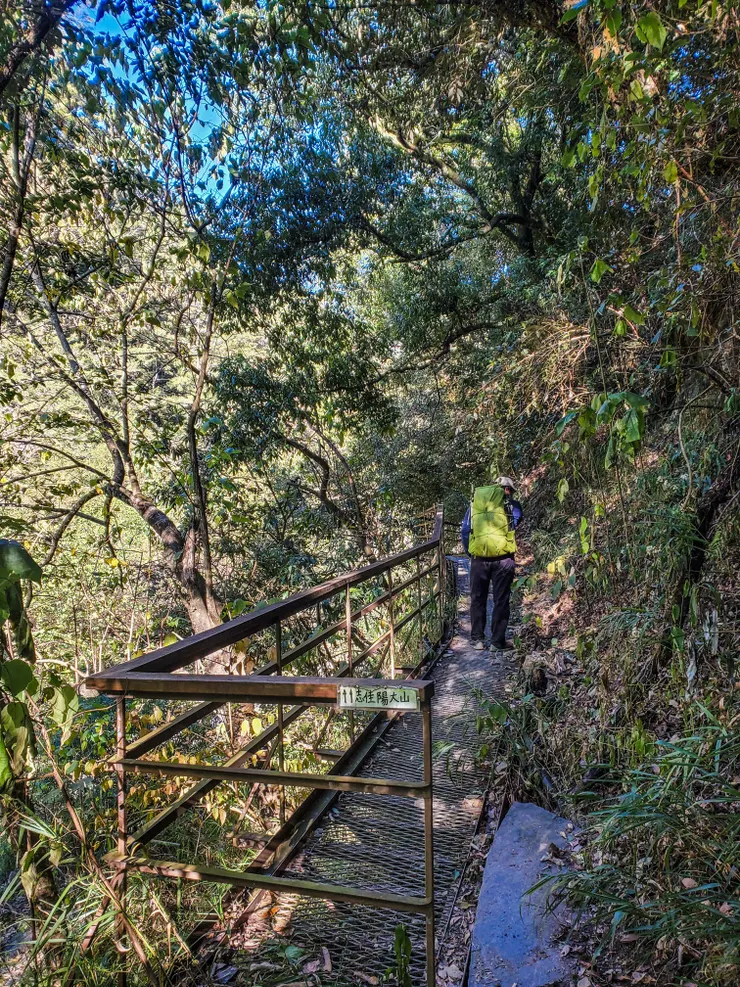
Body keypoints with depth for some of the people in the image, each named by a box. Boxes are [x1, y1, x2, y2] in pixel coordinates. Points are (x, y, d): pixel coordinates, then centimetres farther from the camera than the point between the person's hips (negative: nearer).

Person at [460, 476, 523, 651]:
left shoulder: (474, 503, 13)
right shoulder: (511, 505, 5)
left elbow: (465, 531, 11)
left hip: (479, 559, 2)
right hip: (503, 558, -2)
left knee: (478, 599, 13)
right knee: (501, 600, 7)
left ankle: (477, 639, 17)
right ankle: (498, 640, 11)